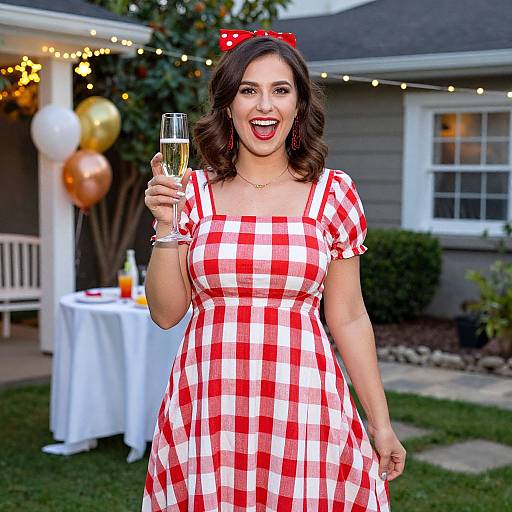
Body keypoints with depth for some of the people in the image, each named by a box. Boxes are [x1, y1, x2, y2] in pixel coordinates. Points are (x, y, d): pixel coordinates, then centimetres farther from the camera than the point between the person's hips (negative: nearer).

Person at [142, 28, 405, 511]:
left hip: (303, 407, 0)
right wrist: (166, 226, -9)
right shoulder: (193, 191, 3)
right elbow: (165, 313, 4)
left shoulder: (333, 193, 1)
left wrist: (381, 424, 5)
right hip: (207, 411, 1)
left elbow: (348, 319, 5)